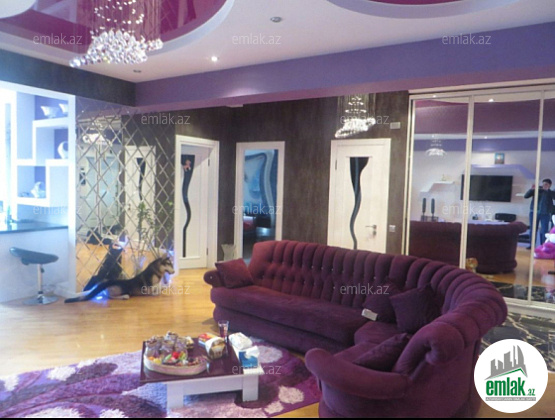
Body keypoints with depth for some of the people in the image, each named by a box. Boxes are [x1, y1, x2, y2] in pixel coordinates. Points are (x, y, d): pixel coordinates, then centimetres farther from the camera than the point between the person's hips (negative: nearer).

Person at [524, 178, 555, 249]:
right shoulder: (537, 190, 7)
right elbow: (526, 196, 0)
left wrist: (548, 190, -19)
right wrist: (532, 189, -14)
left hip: (545, 214, -1)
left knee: (544, 230, -5)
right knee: (533, 229, 4)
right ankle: (531, 245, 11)